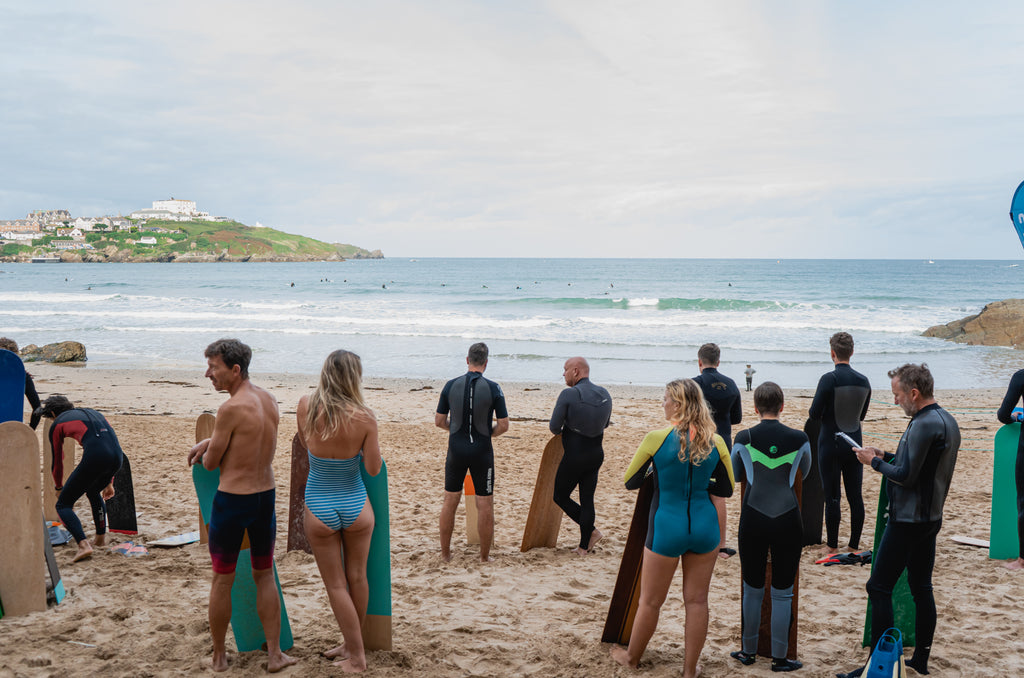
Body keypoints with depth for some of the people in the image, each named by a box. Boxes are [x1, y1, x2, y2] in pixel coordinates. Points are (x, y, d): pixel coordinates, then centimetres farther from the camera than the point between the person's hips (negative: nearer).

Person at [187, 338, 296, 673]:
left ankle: (219, 656, 24)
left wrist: (207, 452, 11)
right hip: (266, 497, 6)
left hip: (231, 501, -6)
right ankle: (275, 654, 20)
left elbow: (210, 464, -11)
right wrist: (210, 441, 19)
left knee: (222, 580, 11)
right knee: (265, 576, 18)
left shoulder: (231, 408, -20)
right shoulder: (269, 400, 3)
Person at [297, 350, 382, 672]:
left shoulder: (305, 406, -13)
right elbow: (374, 469, -10)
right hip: (356, 507, 0)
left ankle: (356, 657, 18)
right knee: (357, 578, 19)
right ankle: (352, 645, 35)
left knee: (336, 585, 11)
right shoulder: (365, 417, -17)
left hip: (319, 509, 0)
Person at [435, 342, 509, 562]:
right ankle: (485, 556, 14)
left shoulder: (451, 386, -3)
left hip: (456, 450, 2)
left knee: (450, 501, 14)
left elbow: (439, 421, 3)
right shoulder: (493, 388, -8)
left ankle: (445, 553, 22)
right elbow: (503, 425, -6)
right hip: (482, 452, -2)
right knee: (485, 505, 7)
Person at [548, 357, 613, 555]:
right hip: (596, 453, 6)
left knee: (560, 496, 11)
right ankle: (584, 546, 18)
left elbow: (554, 426, -13)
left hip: (574, 455, -6)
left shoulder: (569, 394, -16)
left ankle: (592, 531, 5)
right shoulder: (604, 394, 3)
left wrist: (561, 432, 9)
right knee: (587, 499, 13)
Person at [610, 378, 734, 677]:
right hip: (705, 527, 3)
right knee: (697, 600, 13)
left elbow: (630, 482, -3)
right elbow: (726, 490, 6)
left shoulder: (657, 438, -14)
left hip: (667, 527, -3)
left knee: (650, 601, 13)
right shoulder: (716, 442, -5)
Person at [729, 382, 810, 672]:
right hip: (788, 520, 0)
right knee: (782, 593, 9)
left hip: (753, 520, 0)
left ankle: (748, 651, 26)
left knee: (752, 590, 14)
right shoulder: (799, 439, -5)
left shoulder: (743, 438, -6)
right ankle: (779, 658, 16)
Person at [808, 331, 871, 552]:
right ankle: (854, 545, 15)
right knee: (855, 496, 10)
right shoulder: (864, 381, 2)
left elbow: (814, 414, -14)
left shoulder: (829, 379, -16)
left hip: (830, 444, -5)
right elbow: (862, 415, 13)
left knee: (832, 497, 2)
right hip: (854, 444, 5)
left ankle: (832, 545, 9)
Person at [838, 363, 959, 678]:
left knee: (879, 588, -4)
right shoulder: (947, 421, 10)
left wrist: (875, 462, -8)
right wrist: (886, 456, 10)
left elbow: (905, 476, -22)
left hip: (907, 520, -10)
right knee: (921, 588, 14)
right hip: (931, 518, 10)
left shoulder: (923, 424, -21)